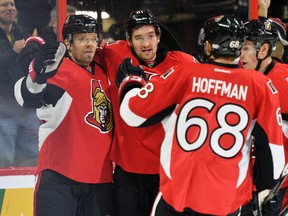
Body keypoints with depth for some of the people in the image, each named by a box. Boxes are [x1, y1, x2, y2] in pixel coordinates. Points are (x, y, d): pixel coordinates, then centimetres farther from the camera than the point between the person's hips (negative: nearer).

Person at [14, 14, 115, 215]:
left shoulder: (102, 73, 14)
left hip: (100, 175, 7)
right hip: (59, 175, -7)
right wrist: (39, 70, -45)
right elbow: (27, 98, -29)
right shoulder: (58, 69, -8)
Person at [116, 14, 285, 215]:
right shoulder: (260, 85, -3)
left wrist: (130, 80, 19)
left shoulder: (185, 73, -4)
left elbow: (133, 113, -1)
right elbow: (272, 147, 2)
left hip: (176, 196, 0)